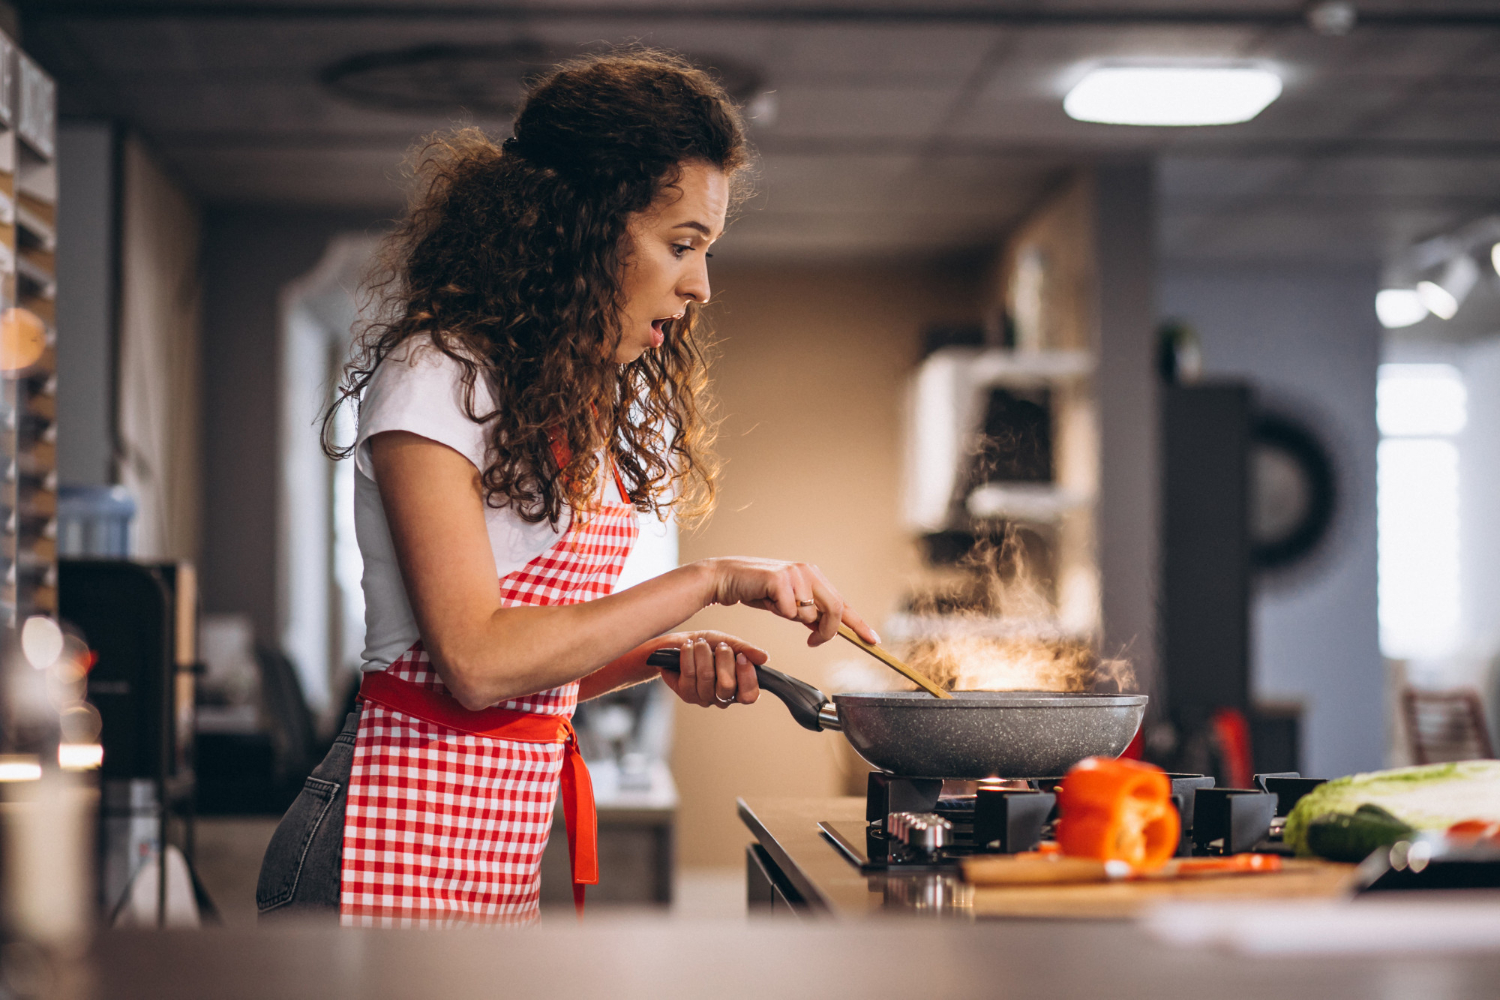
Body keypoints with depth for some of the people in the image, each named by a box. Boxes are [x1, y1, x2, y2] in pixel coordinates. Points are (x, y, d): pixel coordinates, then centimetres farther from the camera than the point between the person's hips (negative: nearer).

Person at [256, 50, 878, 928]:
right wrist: (709, 581, -18)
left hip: (508, 854, 8)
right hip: (397, 851, -8)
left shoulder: (593, 404, 13)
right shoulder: (436, 375, -13)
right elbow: (475, 661, -21)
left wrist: (665, 658, -4)